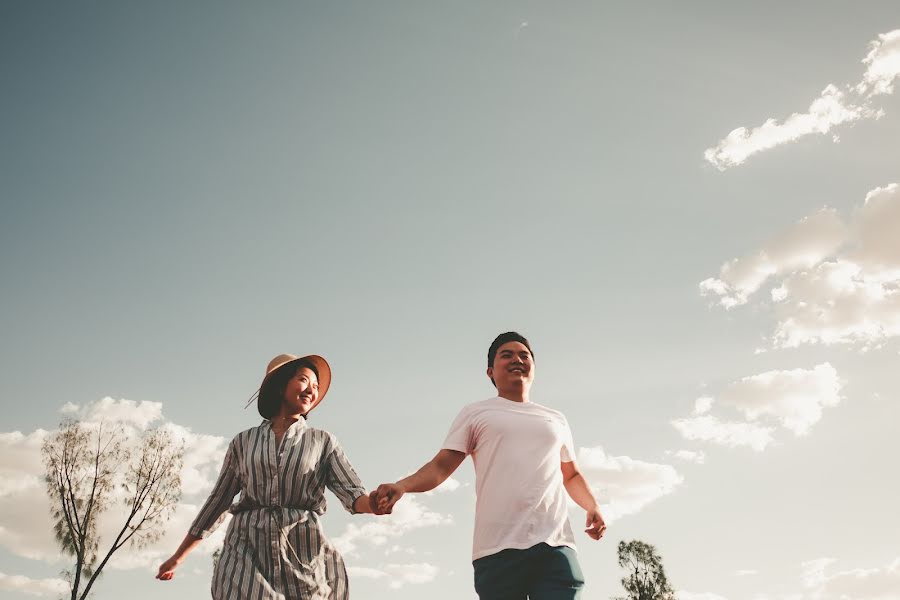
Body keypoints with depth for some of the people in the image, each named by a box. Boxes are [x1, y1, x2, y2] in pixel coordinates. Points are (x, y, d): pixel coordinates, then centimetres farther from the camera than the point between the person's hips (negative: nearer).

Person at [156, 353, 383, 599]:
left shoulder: (323, 442, 9)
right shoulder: (244, 441, 12)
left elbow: (353, 493, -3)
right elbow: (218, 501, 19)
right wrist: (177, 557, 24)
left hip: (305, 558, 0)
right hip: (246, 556, 0)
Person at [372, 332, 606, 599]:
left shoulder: (556, 419, 26)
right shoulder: (475, 413, 15)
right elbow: (441, 465, 5)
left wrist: (593, 507, 12)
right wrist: (402, 486, -15)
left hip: (555, 546, 3)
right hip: (498, 548, -2)